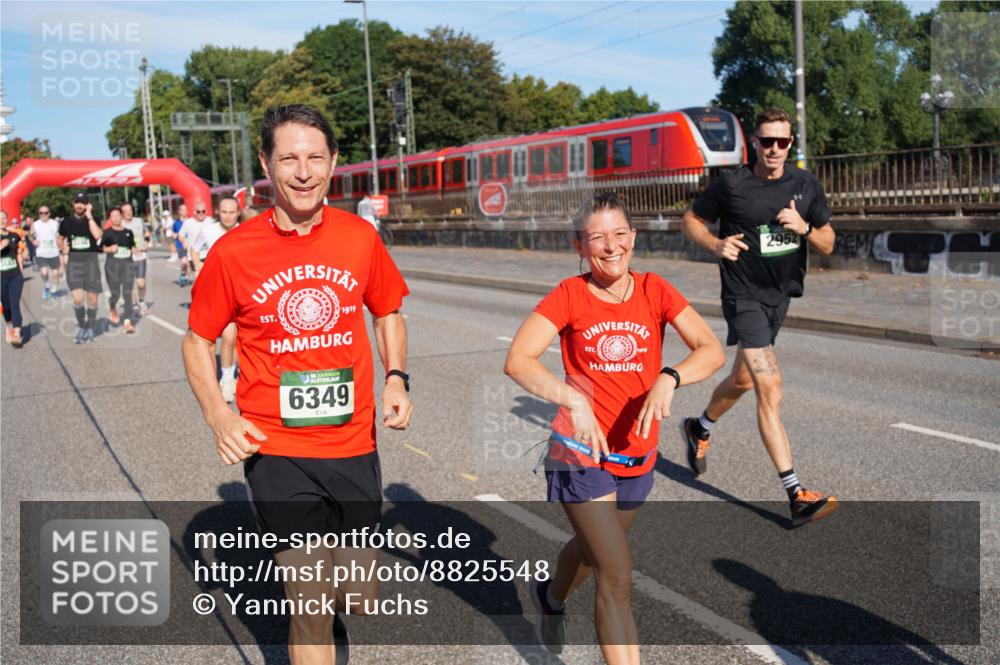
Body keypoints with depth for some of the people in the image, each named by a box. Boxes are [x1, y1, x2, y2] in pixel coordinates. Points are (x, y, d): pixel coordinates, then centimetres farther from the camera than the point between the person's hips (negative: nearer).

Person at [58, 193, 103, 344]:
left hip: (91, 261, 0)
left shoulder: (92, 220, -1)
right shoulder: (66, 222, 5)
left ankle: (90, 328, 22)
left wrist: (89, 216, -18)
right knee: (77, 299, -12)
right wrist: (63, 249, 7)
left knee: (92, 299, 3)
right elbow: (60, 239, 23)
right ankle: (81, 327, 9)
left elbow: (97, 235, -23)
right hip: (73, 263, 0)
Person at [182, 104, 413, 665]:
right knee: (311, 605, -2)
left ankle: (325, 615, 48)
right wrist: (219, 416, -11)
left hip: (354, 446, 3)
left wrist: (396, 379, -3)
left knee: (360, 596, 13)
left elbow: (389, 313, 14)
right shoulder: (234, 251, -9)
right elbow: (198, 340, 3)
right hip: (276, 451, -2)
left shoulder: (360, 236, -2)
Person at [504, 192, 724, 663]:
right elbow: (517, 360, -21)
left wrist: (668, 378, -32)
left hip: (638, 457, 4)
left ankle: (551, 597, 59)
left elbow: (711, 350, -13)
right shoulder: (570, 295, -10)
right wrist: (573, 401, -35)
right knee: (617, 576, -12)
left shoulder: (654, 290, -4)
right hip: (582, 454, -4)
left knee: (594, 550, 27)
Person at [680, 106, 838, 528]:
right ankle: (797, 497, -16)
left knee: (743, 380, 20)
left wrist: (803, 227, -15)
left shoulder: (805, 186, 3)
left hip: (781, 296, 6)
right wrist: (715, 244, -16)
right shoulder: (732, 185, -9)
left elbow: (828, 245, 5)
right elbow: (691, 220, 3)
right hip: (744, 297, -6)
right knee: (770, 389, -16)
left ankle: (699, 429, 50)